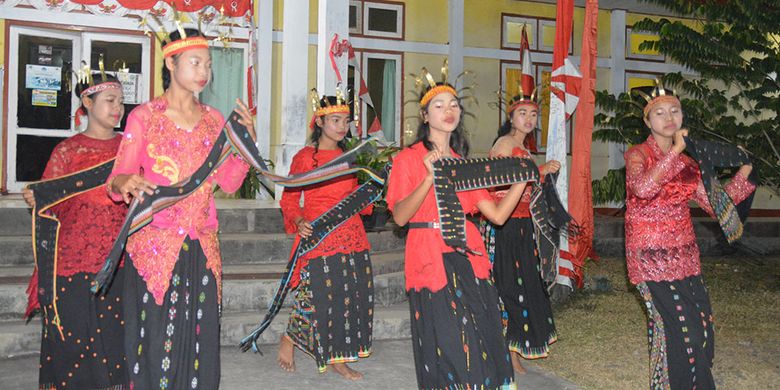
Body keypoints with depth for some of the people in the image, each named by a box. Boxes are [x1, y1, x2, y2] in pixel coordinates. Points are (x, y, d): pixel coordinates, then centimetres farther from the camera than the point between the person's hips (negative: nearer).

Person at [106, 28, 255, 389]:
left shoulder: (214, 119, 12)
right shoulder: (144, 116, 1)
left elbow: (228, 183, 8)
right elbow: (118, 177, -4)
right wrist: (126, 183, -26)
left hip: (201, 245, 4)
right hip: (155, 241, -3)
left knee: (198, 338, 4)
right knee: (155, 335, -4)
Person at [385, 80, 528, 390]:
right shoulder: (409, 158, 1)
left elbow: (498, 214, 8)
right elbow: (400, 216, -12)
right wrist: (430, 178, -20)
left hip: (468, 256, 5)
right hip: (430, 257, -4)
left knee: (481, 343, 3)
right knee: (445, 344, -2)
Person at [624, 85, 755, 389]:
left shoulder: (687, 162, 14)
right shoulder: (637, 154, -3)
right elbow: (643, 188, -26)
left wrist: (744, 174, 3)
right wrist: (675, 150, -21)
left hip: (684, 254, 6)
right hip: (651, 255, -6)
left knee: (702, 327, 2)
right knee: (684, 330, -12)